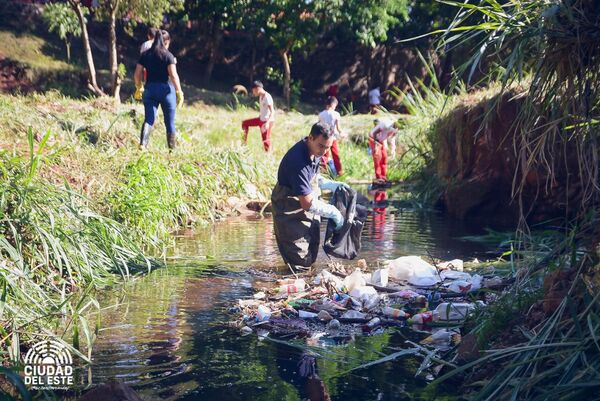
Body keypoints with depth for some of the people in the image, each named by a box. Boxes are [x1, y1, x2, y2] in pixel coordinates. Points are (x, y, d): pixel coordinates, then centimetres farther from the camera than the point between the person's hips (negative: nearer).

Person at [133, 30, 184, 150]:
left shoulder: (145, 55, 4)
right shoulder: (168, 55, -7)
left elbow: (137, 74, 6)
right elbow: (173, 75, -14)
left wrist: (139, 88, 21)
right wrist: (179, 92, -9)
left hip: (150, 89, 3)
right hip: (165, 89, -3)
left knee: (148, 119, 6)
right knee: (170, 122, 8)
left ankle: (143, 145, -11)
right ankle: (173, 148, 15)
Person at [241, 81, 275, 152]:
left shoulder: (267, 97, -22)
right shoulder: (261, 96, 6)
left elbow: (272, 111, -27)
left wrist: (267, 122, -38)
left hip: (267, 121, -10)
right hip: (261, 119, 10)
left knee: (266, 140, -5)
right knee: (245, 123, 15)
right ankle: (244, 143, 19)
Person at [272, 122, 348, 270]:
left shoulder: (315, 152, -3)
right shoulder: (298, 161, -32)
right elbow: (307, 204, -30)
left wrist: (333, 185, 2)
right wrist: (334, 212, -20)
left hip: (309, 213, 10)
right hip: (291, 214, -10)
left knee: (310, 258, 19)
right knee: (300, 263, -6)